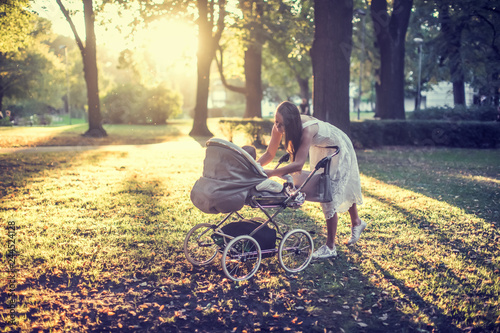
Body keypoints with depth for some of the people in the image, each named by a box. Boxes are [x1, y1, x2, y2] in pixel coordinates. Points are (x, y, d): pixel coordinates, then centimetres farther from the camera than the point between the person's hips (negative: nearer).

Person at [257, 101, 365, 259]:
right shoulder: (278, 127, -24)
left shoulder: (307, 129, -44)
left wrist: (270, 173, -55)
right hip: (320, 150, 7)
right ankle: (356, 223, 42)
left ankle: (330, 247, -3)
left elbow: (298, 164, -50)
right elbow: (270, 153, -16)